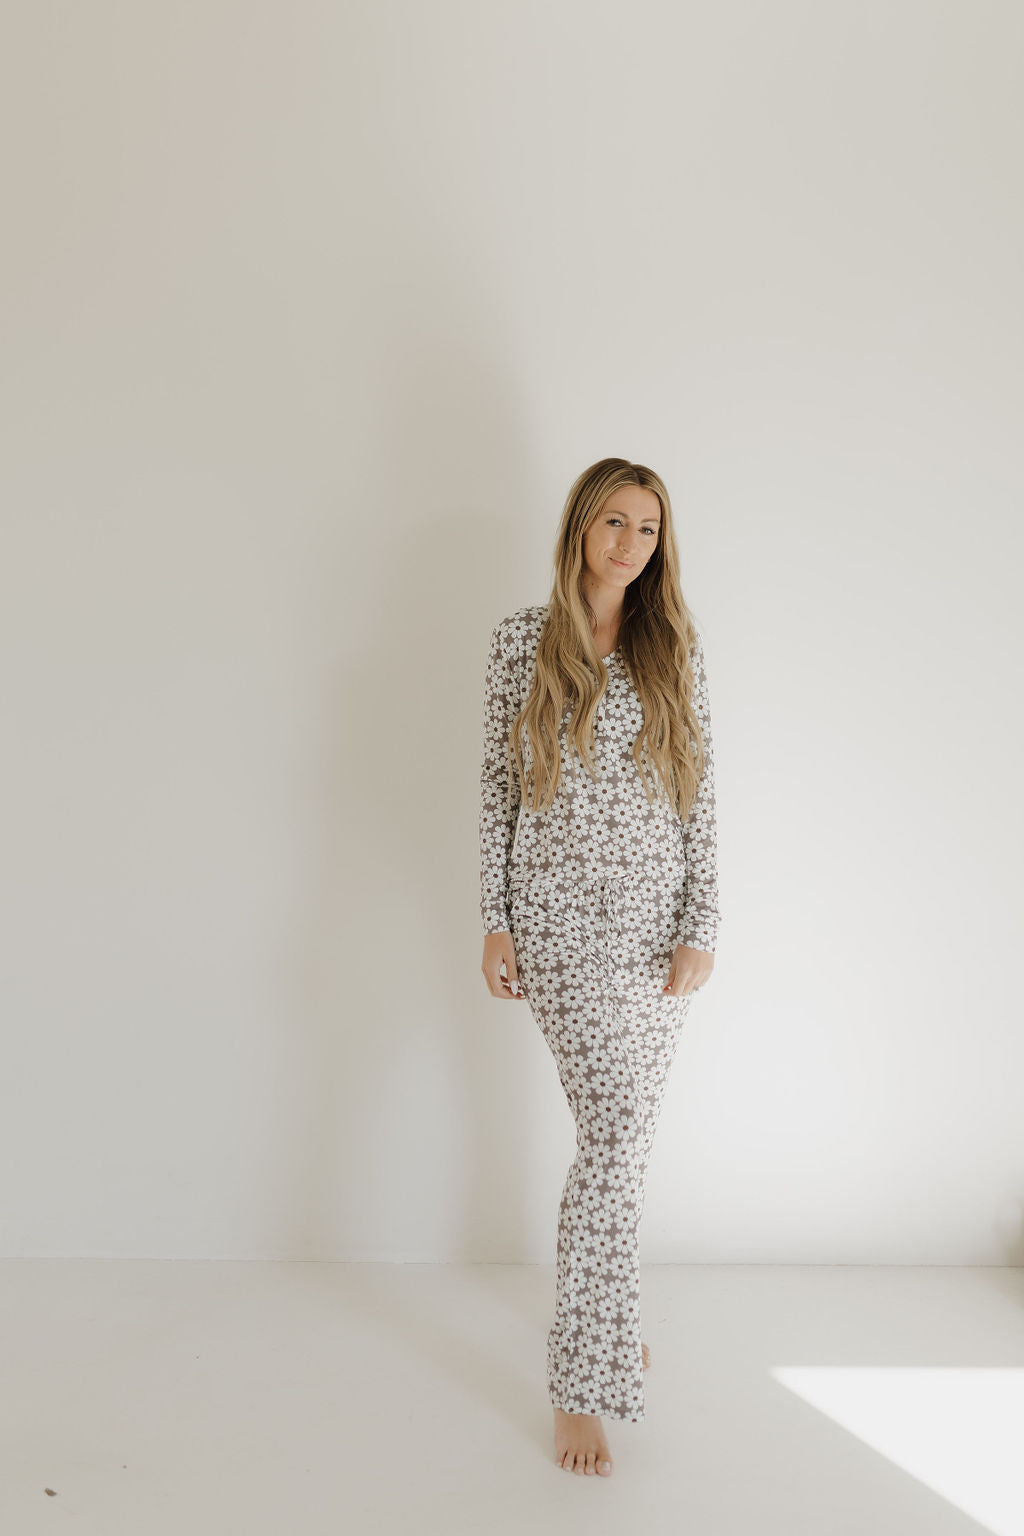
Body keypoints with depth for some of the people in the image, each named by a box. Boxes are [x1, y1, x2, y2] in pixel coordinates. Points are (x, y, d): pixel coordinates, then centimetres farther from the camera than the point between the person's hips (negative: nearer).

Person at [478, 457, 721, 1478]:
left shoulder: (673, 646, 6)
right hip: (565, 918, -3)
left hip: (661, 919, 4)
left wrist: (701, 929, -3)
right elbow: (496, 783, 1)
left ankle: (602, 1315, 36)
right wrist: (494, 921, -3)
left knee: (623, 1133, 14)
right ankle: (586, 1384, 5)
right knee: (617, 1133, -9)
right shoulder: (522, 640, 0)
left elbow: (700, 789, 3)